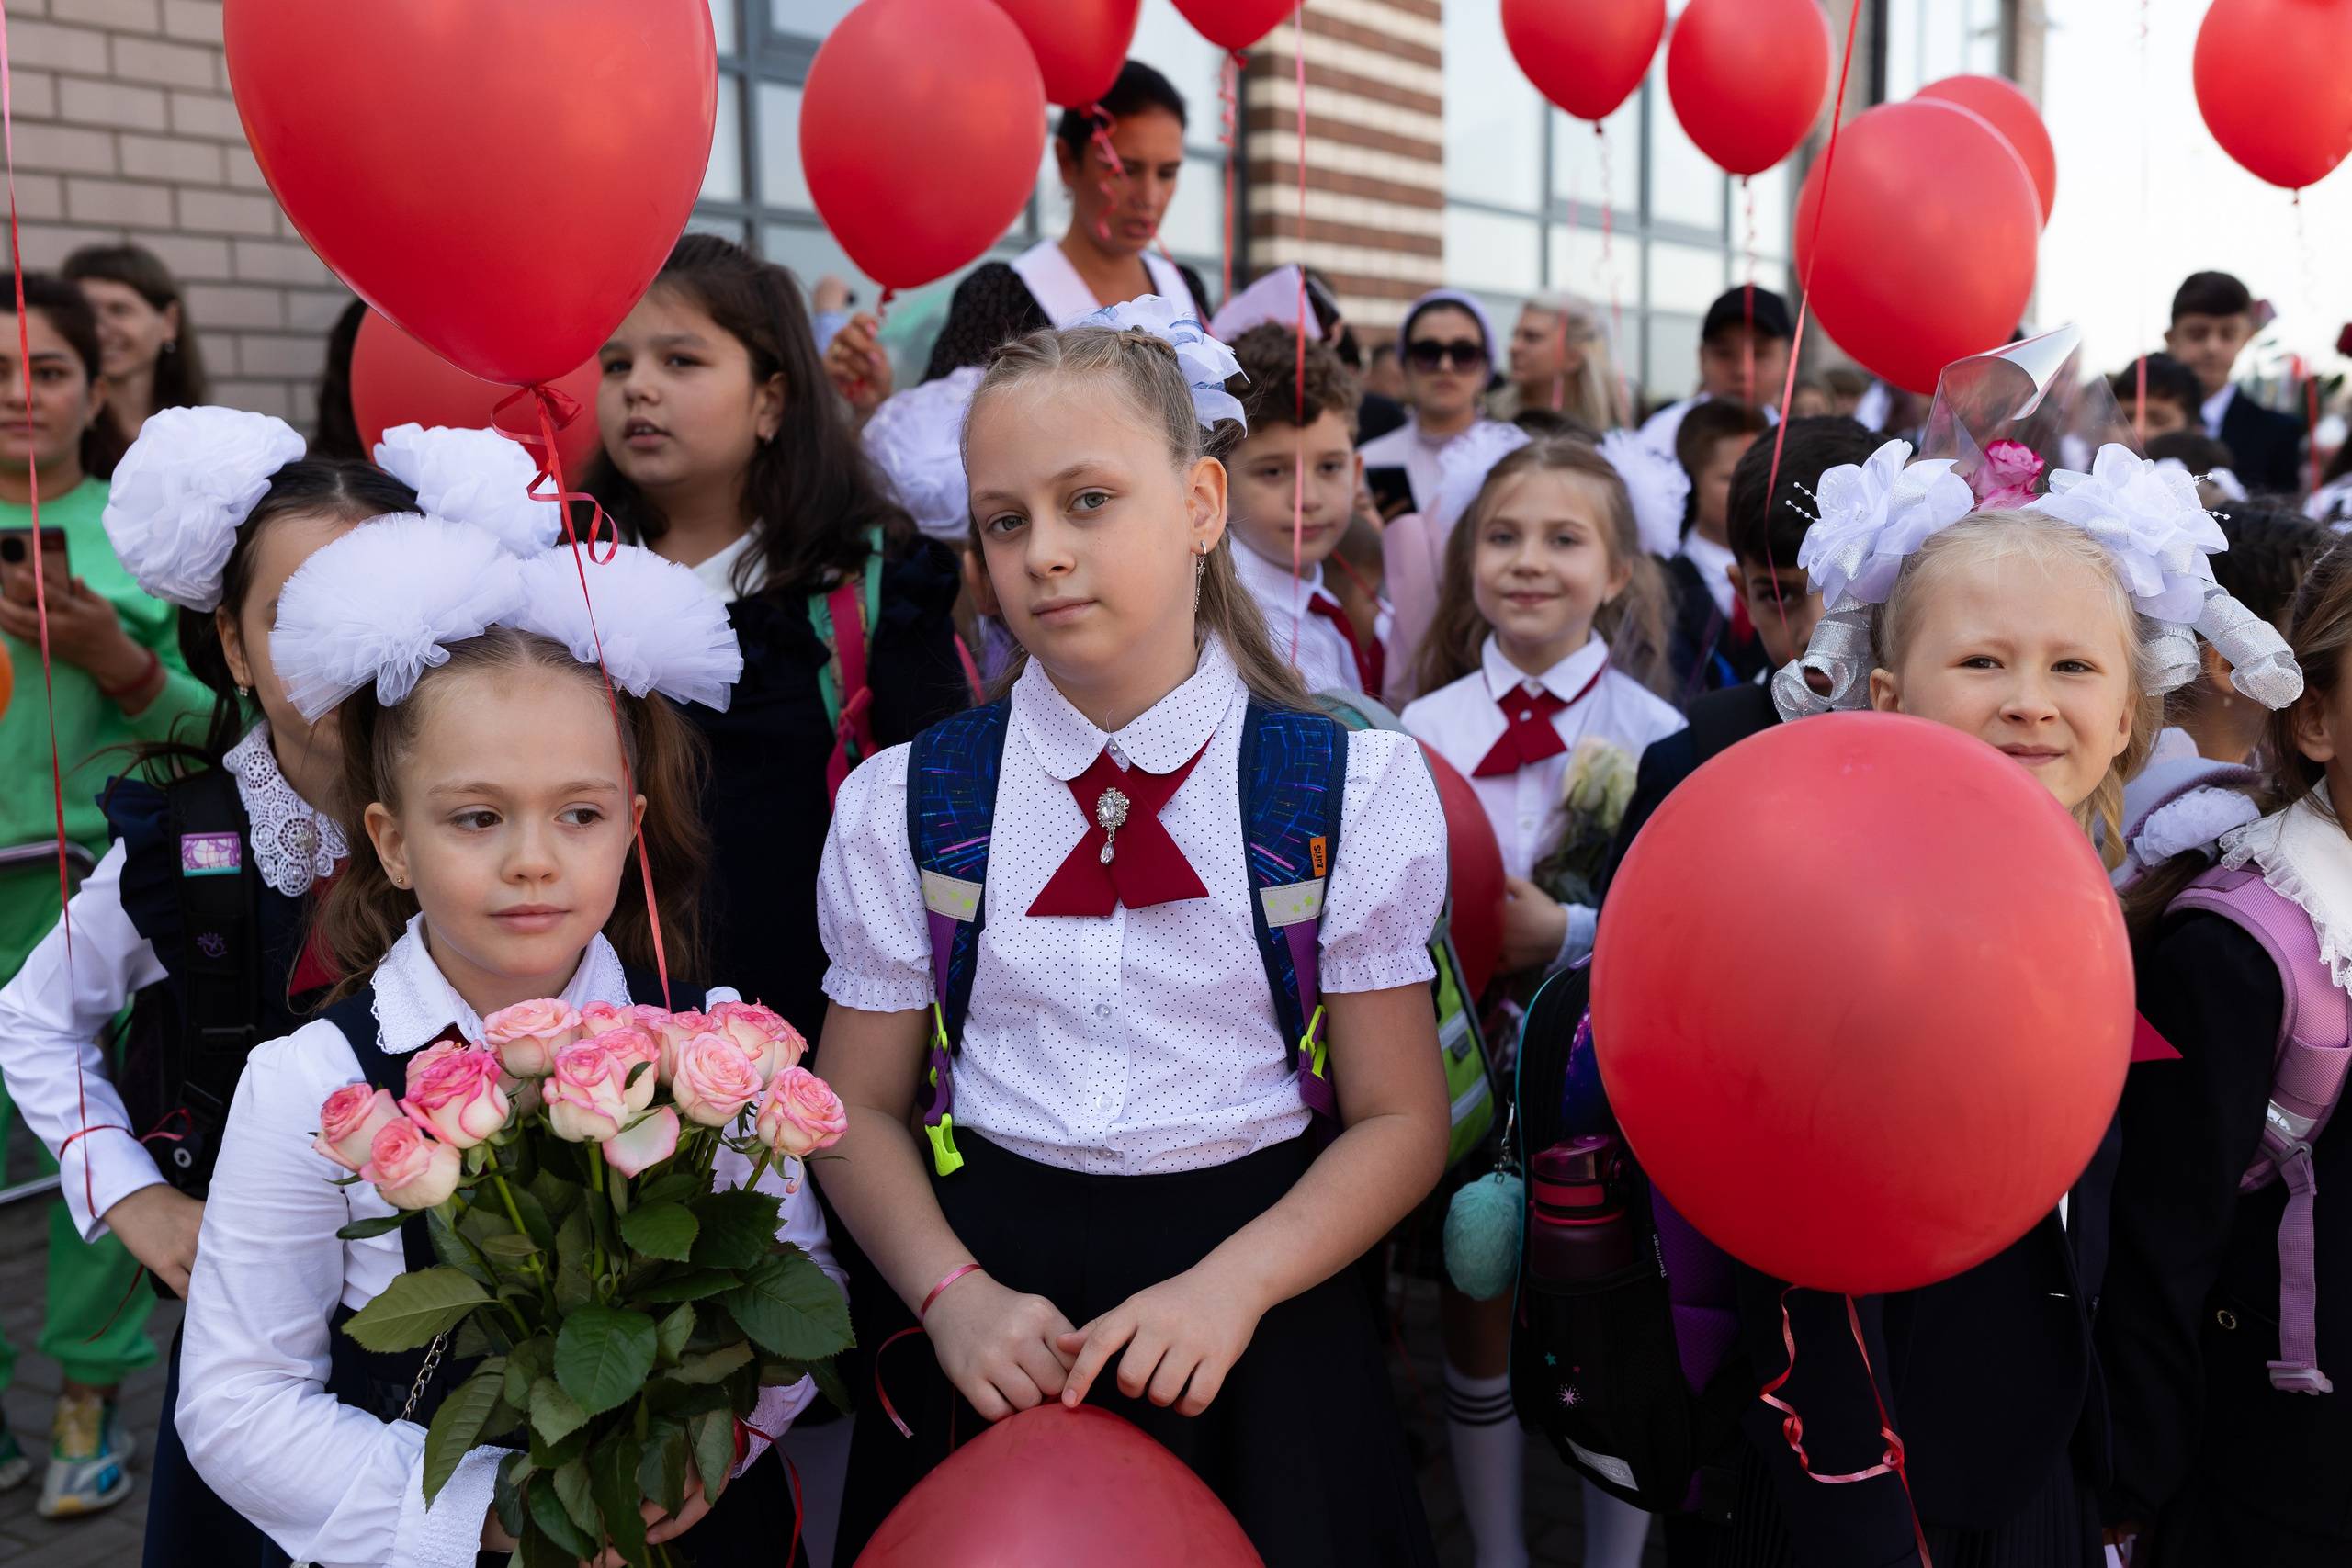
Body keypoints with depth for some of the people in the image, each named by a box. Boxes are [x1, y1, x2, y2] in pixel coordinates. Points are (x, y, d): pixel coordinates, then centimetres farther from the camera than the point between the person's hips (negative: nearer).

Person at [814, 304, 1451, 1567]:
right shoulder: (903, 806, -1)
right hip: (994, 1320, 1)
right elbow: (860, 1107, 3)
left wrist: (1231, 1287, -17)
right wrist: (951, 1292, -13)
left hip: (1253, 1319, -1)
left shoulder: (1356, 792, -5)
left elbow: (1399, 1119, -4)